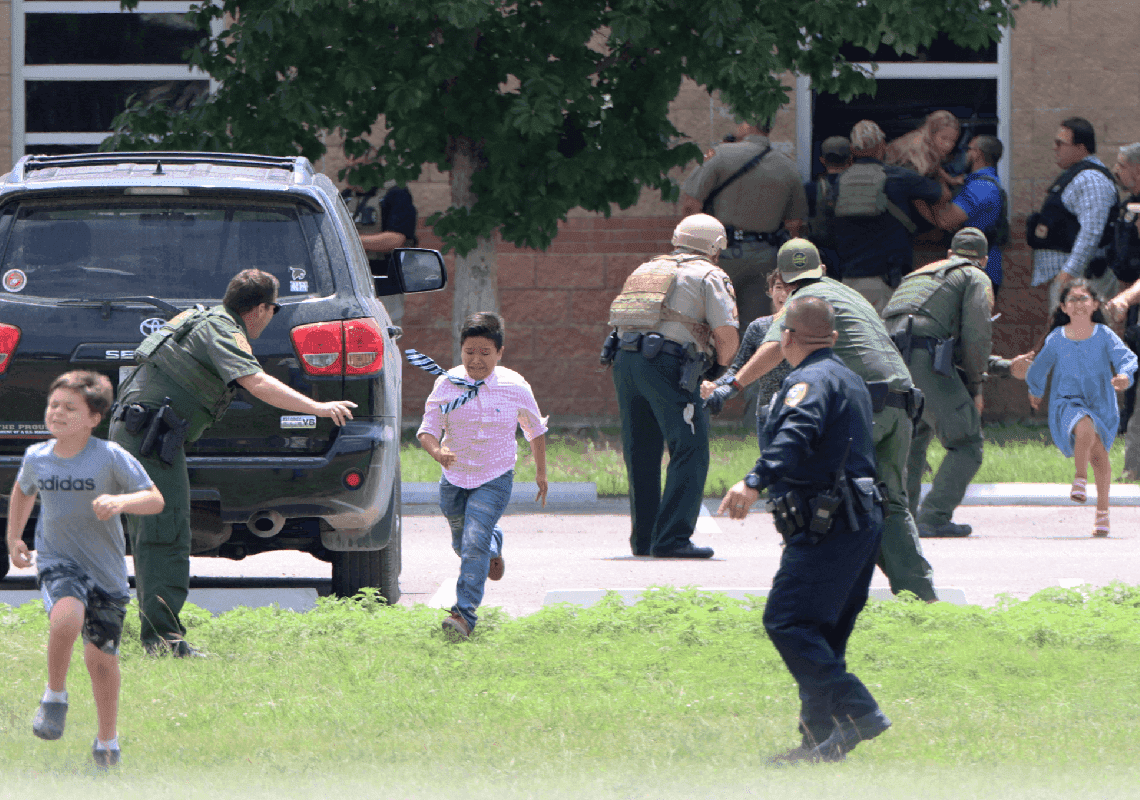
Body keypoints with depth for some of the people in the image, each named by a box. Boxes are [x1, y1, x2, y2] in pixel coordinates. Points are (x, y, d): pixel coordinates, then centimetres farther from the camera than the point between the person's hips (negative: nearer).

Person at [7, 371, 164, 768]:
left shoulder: (110, 457, -13)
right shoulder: (37, 457, -1)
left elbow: (155, 500, -14)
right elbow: (23, 491, 22)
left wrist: (121, 501, -33)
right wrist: (14, 538, 16)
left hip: (106, 570, 0)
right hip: (58, 561, 1)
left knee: (101, 659, 6)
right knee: (67, 617, -32)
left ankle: (107, 741, 29)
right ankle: (55, 697, -8)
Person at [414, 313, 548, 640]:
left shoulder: (515, 387, -9)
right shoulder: (446, 385, -9)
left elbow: (535, 429, 7)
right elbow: (428, 430, -10)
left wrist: (541, 473, 15)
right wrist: (437, 451, -33)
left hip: (494, 480, -3)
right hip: (454, 479, 3)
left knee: (475, 542, -21)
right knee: (462, 544, 20)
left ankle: (465, 613, -20)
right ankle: (494, 545, 56)